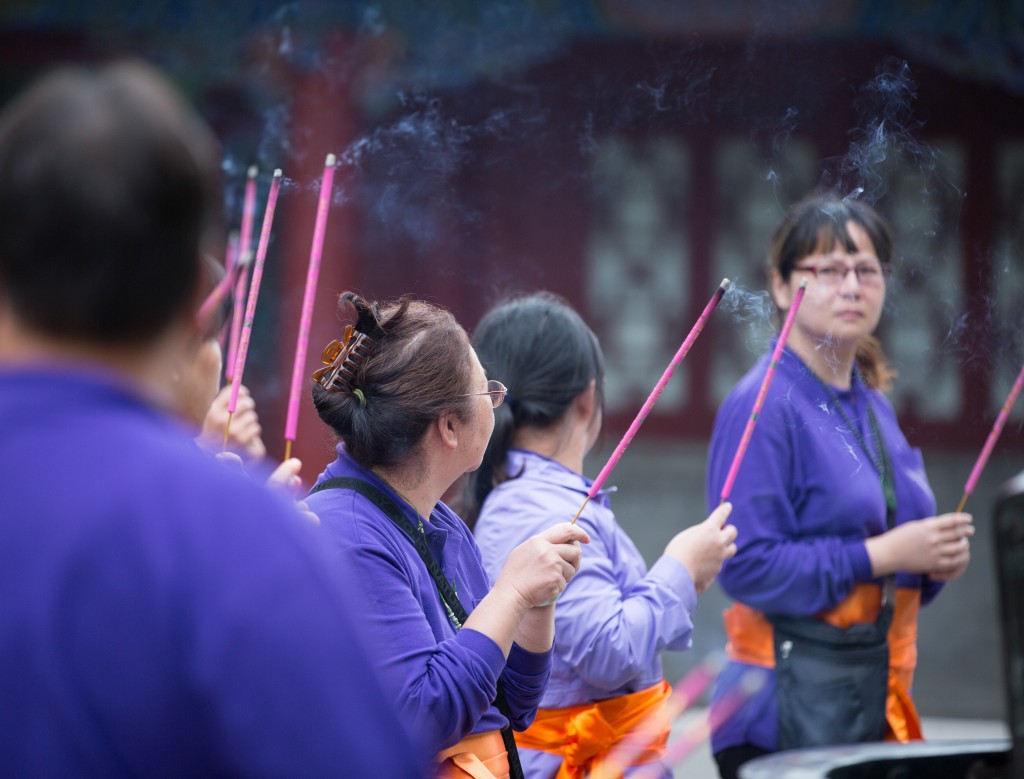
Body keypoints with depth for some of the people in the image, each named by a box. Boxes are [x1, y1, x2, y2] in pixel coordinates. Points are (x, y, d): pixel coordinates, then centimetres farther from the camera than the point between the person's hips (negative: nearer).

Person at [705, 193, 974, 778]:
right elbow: (746, 565, -20)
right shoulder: (763, 406, -10)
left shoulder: (874, 406, 14)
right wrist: (882, 554, -19)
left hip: (879, 701, 7)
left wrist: (936, 560, 3)